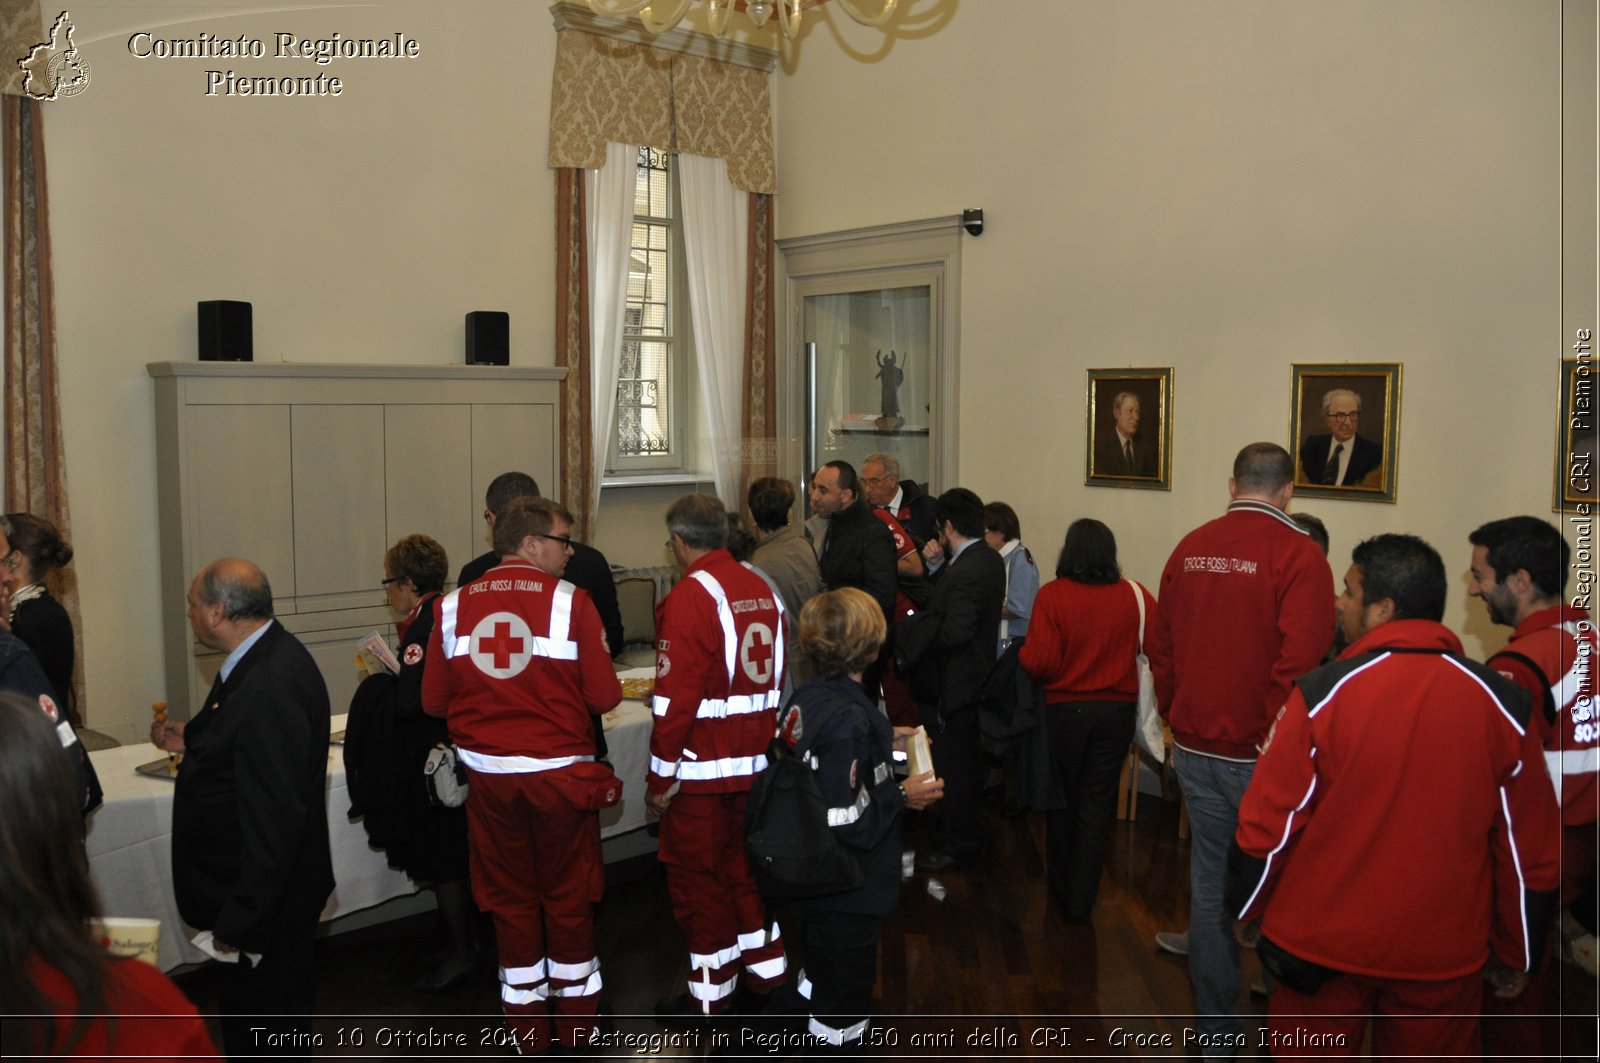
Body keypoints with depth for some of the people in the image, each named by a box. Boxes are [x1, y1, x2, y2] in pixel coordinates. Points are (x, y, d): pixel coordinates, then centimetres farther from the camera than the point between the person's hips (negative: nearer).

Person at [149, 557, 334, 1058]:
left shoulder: (271, 686, -29)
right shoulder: (269, 656, 3)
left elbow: (274, 815, -29)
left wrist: (237, 922, -24)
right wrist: (192, 740, 13)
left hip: (263, 903, -10)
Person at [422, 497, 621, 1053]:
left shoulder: (453, 606, -3)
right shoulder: (570, 600, -12)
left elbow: (434, 700, 0)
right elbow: (604, 696, -12)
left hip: (488, 774, 2)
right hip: (561, 772, -2)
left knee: (511, 897, 16)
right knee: (569, 897, 15)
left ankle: (528, 1031, 28)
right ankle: (577, 1028, 28)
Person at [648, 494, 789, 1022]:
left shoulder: (689, 596, -17)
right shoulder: (763, 588, 5)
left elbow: (676, 697, -19)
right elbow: (778, 677, 10)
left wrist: (661, 776, -12)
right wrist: (764, 742, 18)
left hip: (703, 766, -7)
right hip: (757, 760, 7)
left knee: (697, 876, 7)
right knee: (746, 863, 20)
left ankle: (710, 995, 19)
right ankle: (766, 972, 30)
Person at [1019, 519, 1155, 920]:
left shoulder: (1052, 595, -15)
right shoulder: (1133, 595, -8)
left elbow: (1039, 663, -18)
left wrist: (1023, 653, 3)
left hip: (1064, 710, -1)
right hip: (1116, 710, 1)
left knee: (1062, 799, 18)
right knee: (1097, 804, 10)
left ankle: (1061, 888, 33)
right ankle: (1081, 900, 14)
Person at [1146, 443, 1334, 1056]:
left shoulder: (1190, 548, 4)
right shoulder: (1298, 553, -12)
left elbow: (1161, 647, 10)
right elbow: (1300, 660, -20)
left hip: (1196, 749, 5)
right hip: (1261, 754, -5)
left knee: (1209, 884, 12)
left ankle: (1217, 1030, 23)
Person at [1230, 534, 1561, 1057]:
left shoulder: (1321, 695, -15)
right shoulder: (1500, 704, -7)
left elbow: (1267, 827, -10)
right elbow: (1530, 850, 0)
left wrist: (1249, 911, 7)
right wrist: (1515, 955, 13)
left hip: (1323, 945, -2)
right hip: (1444, 955, 2)